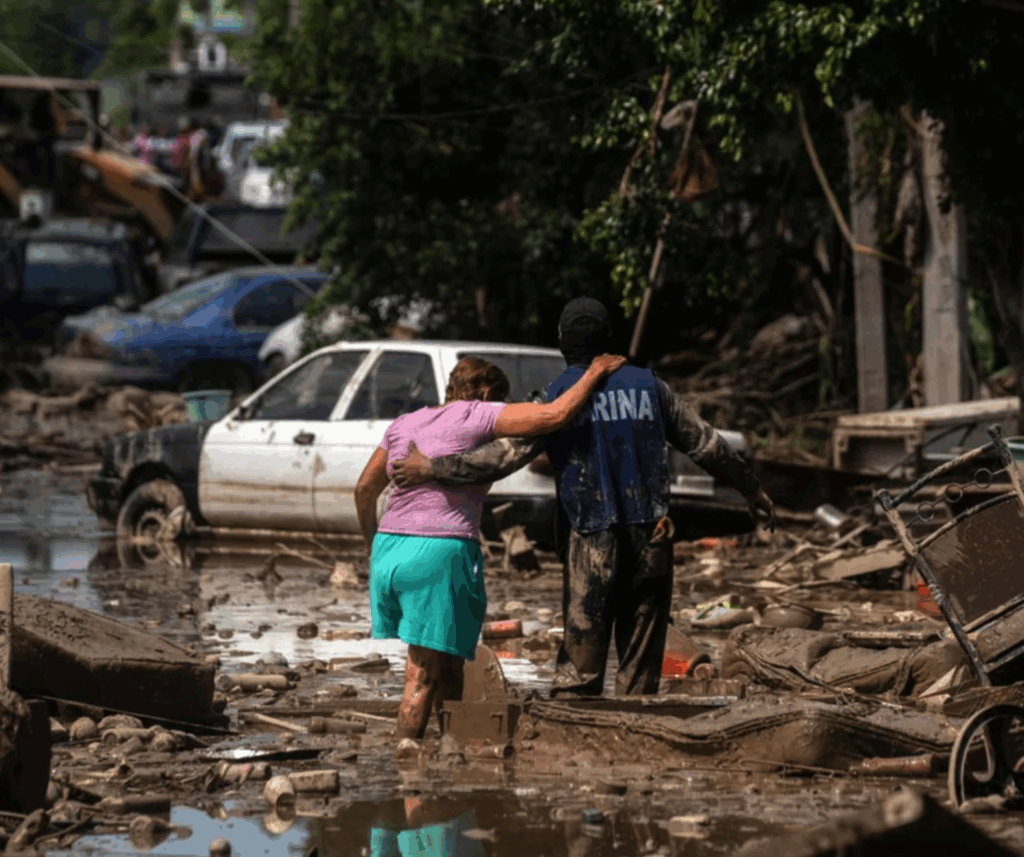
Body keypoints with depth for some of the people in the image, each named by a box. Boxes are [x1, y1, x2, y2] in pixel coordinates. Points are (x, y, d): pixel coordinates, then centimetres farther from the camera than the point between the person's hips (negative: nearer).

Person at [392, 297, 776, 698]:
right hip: (650, 538, 2)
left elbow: (507, 454, -10)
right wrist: (751, 488, 30)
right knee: (641, 658, 6)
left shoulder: (558, 396, -1)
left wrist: (433, 469, -7)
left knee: (579, 663, 0)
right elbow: (705, 443, 16)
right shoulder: (648, 386, 10)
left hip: (593, 542, -2)